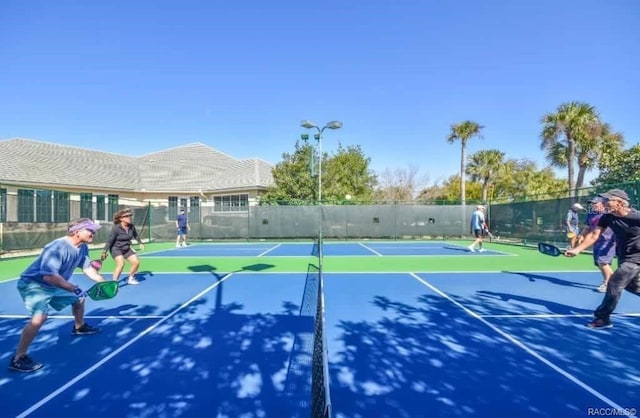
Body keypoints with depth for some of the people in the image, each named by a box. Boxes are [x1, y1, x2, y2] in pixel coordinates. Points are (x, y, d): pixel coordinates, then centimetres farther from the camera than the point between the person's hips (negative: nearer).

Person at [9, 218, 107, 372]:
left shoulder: (83, 248, -5)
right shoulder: (58, 247, -32)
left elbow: (87, 267, 10)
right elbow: (49, 276, -39)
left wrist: (103, 282, 6)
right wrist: (73, 288, -39)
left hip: (55, 285, 9)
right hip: (34, 284, -9)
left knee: (79, 298, 20)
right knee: (40, 316, -28)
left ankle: (79, 327, 46)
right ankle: (18, 358, -14)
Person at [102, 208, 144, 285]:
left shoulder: (131, 227, -8)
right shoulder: (116, 228, -24)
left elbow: (136, 235, 12)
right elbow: (109, 240, -22)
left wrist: (140, 243, 19)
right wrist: (104, 251, -23)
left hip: (127, 248, 6)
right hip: (116, 248, -6)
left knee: (136, 262, 3)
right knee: (121, 263, -28)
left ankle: (130, 279, 26)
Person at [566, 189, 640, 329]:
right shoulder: (607, 217, -8)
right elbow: (594, 235, -9)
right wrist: (577, 249, -18)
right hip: (624, 256, 7)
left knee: (614, 284, -11)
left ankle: (602, 318, -1)